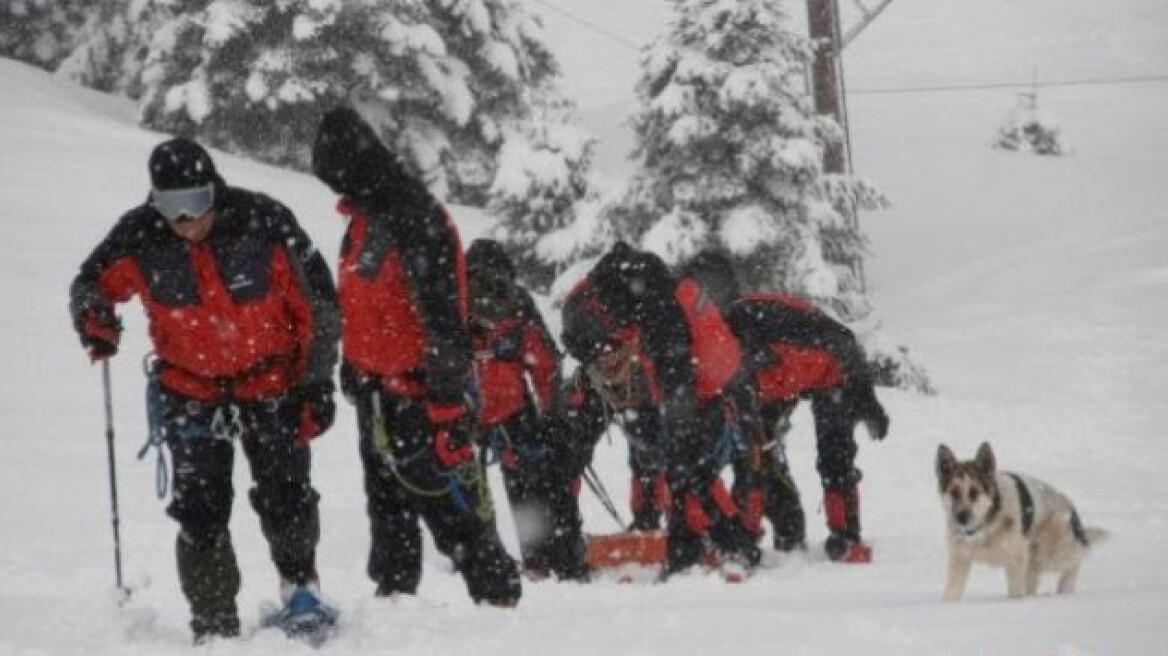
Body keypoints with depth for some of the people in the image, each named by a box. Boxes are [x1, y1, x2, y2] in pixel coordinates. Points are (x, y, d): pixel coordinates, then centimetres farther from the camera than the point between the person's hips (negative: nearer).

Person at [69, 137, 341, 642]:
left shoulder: (264, 224, -19)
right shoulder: (139, 238, -14)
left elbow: (318, 303, -9)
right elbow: (91, 284, 5)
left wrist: (316, 383, -10)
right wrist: (95, 319, -18)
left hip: (272, 381, -1)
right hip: (190, 389, 2)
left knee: (285, 497, -7)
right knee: (201, 512, -2)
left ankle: (300, 586, 18)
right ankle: (214, 621, 9)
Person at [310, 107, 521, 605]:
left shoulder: (415, 220, -20)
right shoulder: (366, 217, 10)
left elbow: (442, 318, -22)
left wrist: (449, 402, -24)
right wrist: (353, 369, 24)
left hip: (418, 392, -9)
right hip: (378, 390, 9)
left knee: (449, 504, -5)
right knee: (389, 507, 15)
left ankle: (498, 596, 4)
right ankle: (393, 597, 23)